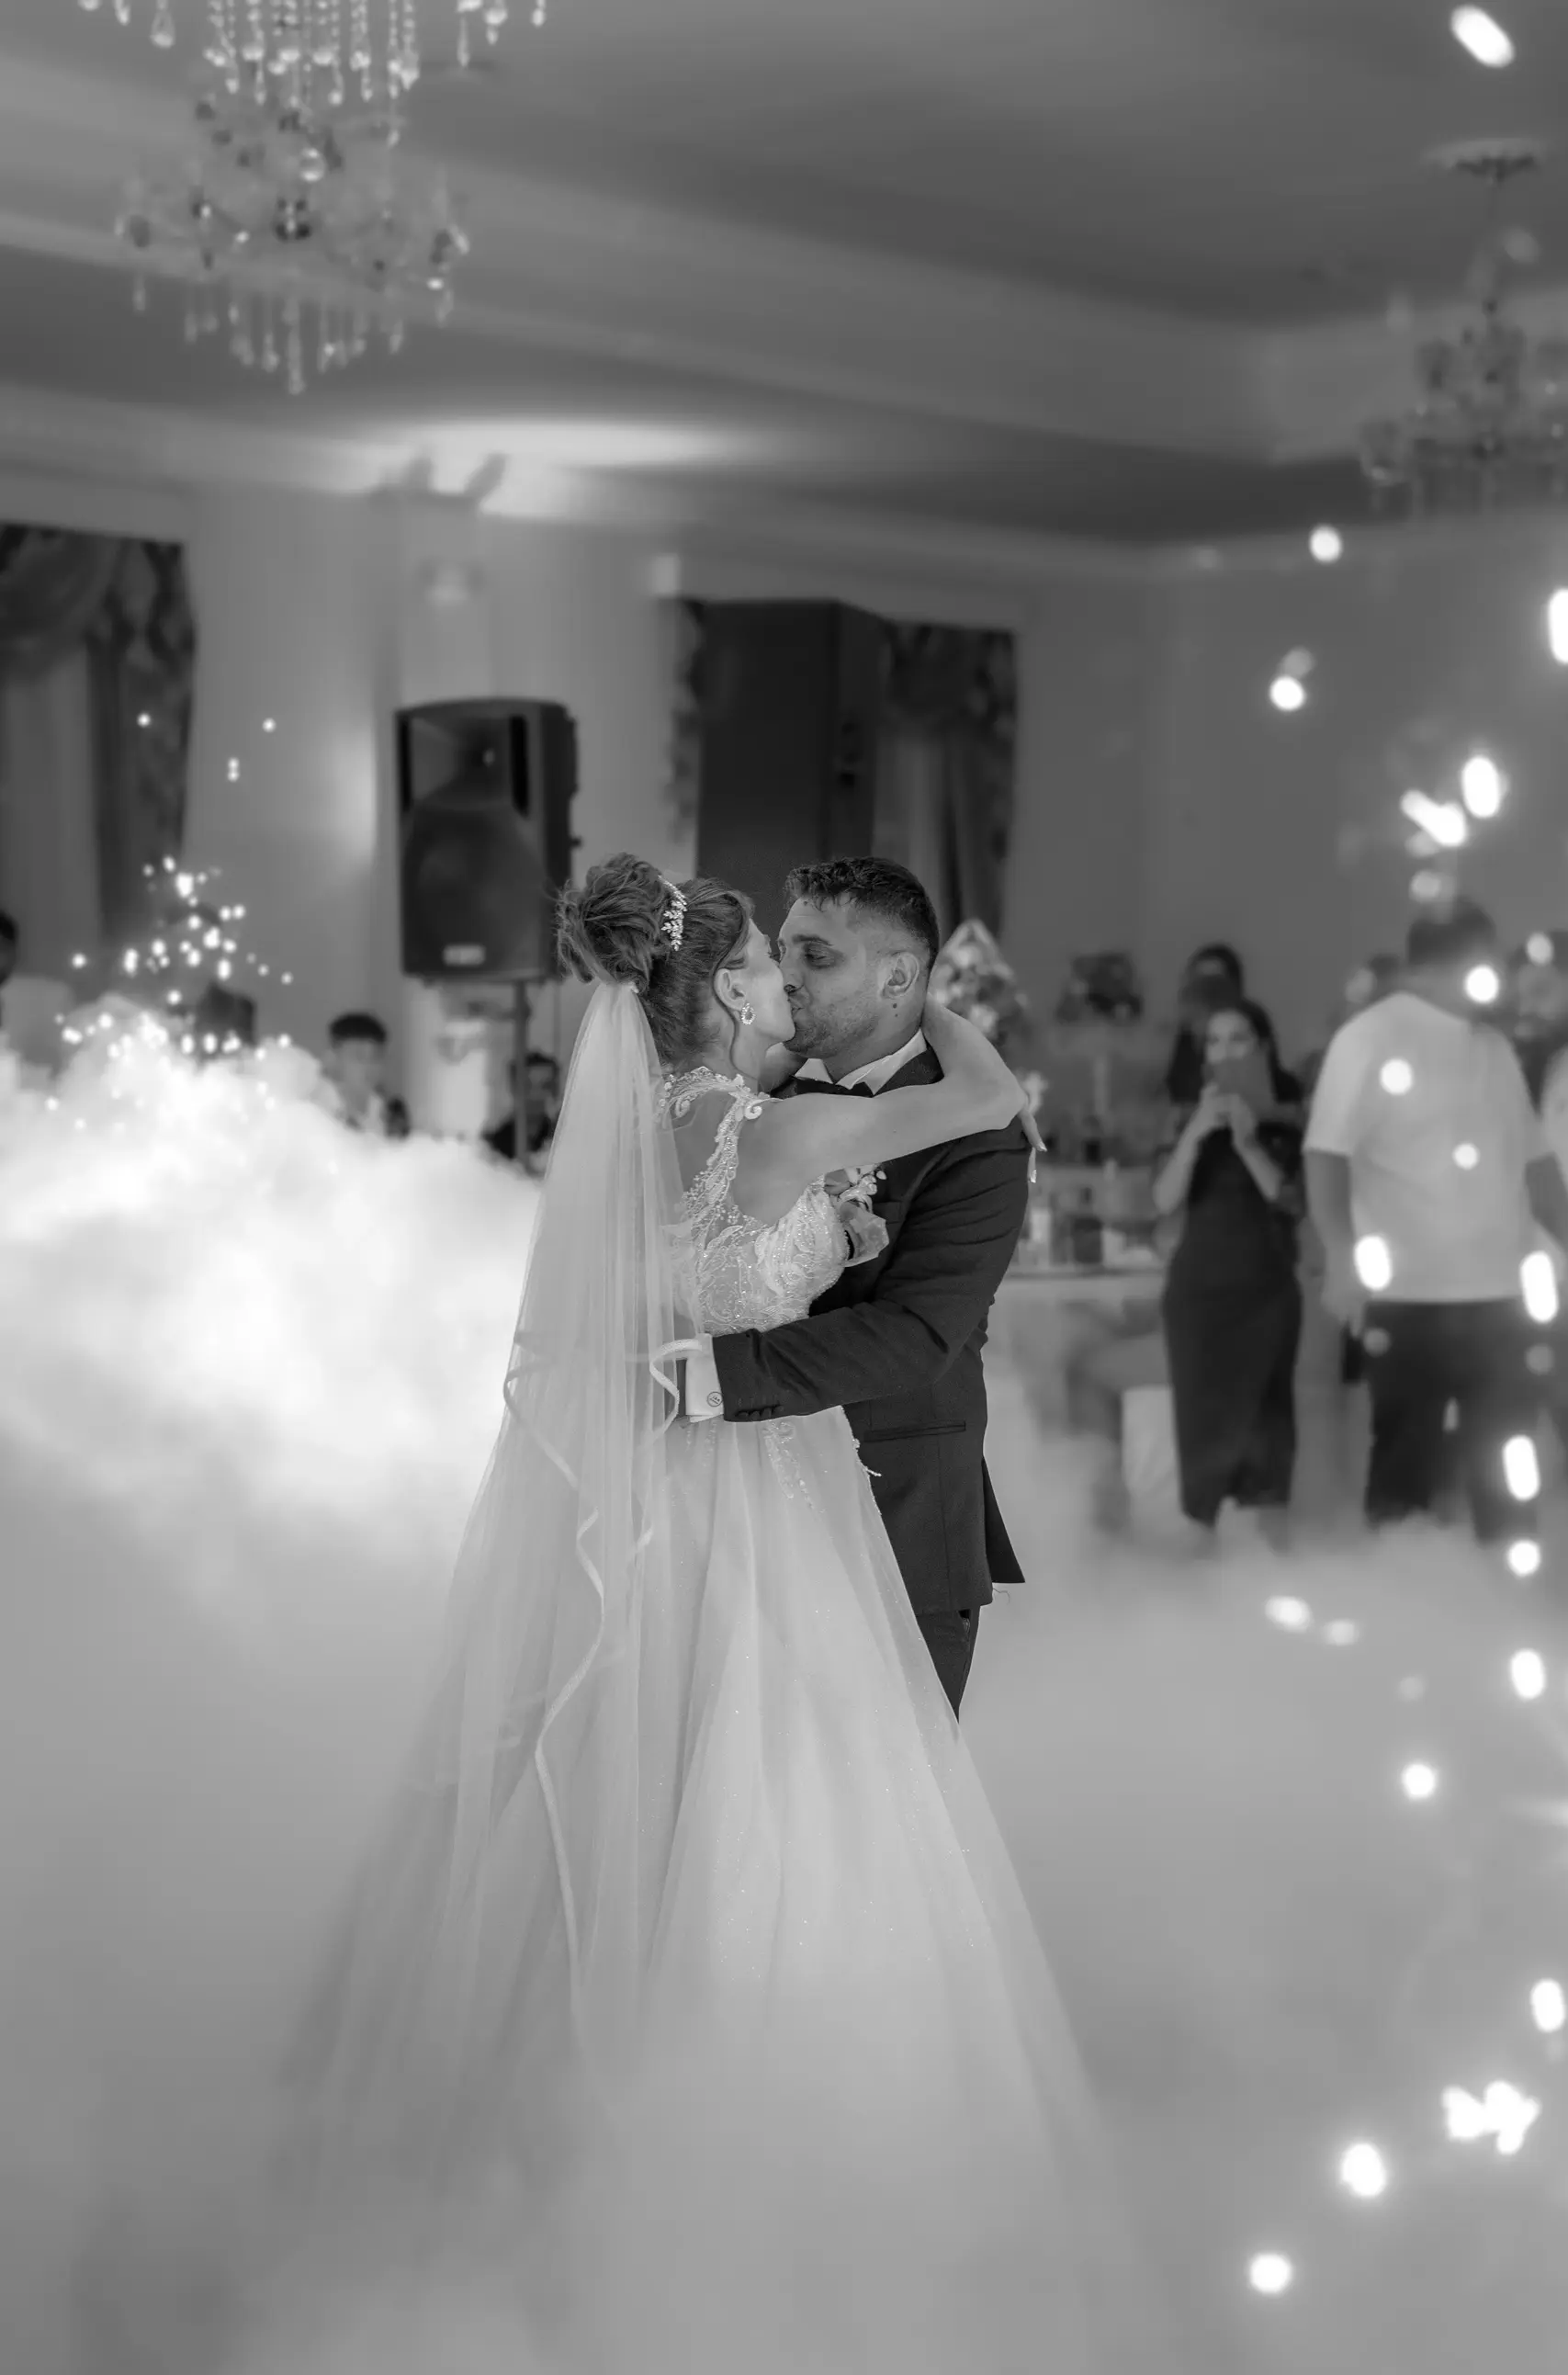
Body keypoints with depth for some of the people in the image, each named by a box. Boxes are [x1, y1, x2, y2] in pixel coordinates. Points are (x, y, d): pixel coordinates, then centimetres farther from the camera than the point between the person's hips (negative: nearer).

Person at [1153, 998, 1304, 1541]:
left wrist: (1249, 1145, -18)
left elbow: (1294, 1202, -7)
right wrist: (1195, 1134, -17)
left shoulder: (1289, 1119, 2)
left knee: (1265, 1418, -2)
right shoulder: (1192, 1118, 6)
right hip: (1199, 1289, 1)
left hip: (1267, 1289, -1)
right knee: (1202, 1421, -4)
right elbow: (1165, 1203, -4)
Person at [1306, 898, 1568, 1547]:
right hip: (1412, 1295, -6)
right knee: (1408, 1462, 4)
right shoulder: (1370, 1038, -5)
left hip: (1500, 1293, 6)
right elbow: (1326, 1155, -13)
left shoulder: (1495, 1045, 15)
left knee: (1506, 1465, 10)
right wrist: (1341, 1259, -25)